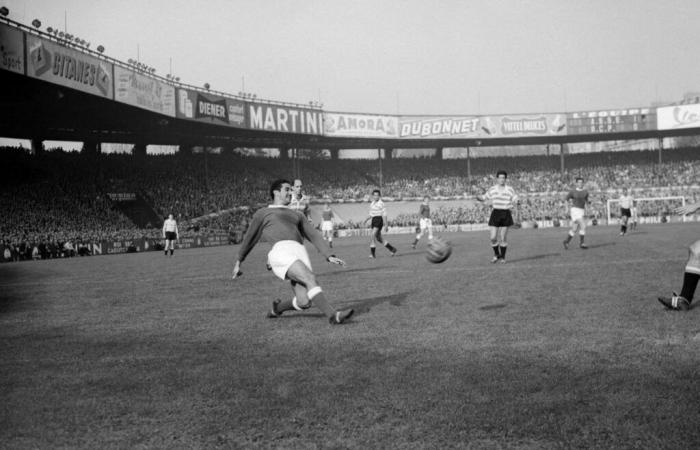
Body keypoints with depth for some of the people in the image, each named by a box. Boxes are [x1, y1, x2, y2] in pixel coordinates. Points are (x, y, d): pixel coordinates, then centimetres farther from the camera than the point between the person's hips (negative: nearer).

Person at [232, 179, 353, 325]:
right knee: (310, 278, -28)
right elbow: (250, 238, 29)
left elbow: (314, 236, 25)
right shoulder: (262, 213, 22)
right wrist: (238, 262, 34)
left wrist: (329, 256, 10)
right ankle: (333, 315, -31)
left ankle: (278, 307, 21)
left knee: (304, 302, -10)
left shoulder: (296, 216, 35)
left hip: (300, 252, 5)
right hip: (281, 251, -5)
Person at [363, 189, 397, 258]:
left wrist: (386, 225, -14)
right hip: (374, 221, 9)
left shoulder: (381, 204, -10)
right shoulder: (372, 204, 15)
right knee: (378, 238, 12)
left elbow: (384, 214, -11)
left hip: (379, 220, -9)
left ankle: (372, 253, -15)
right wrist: (366, 219, 8)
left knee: (372, 235, -20)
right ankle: (392, 249, 25)